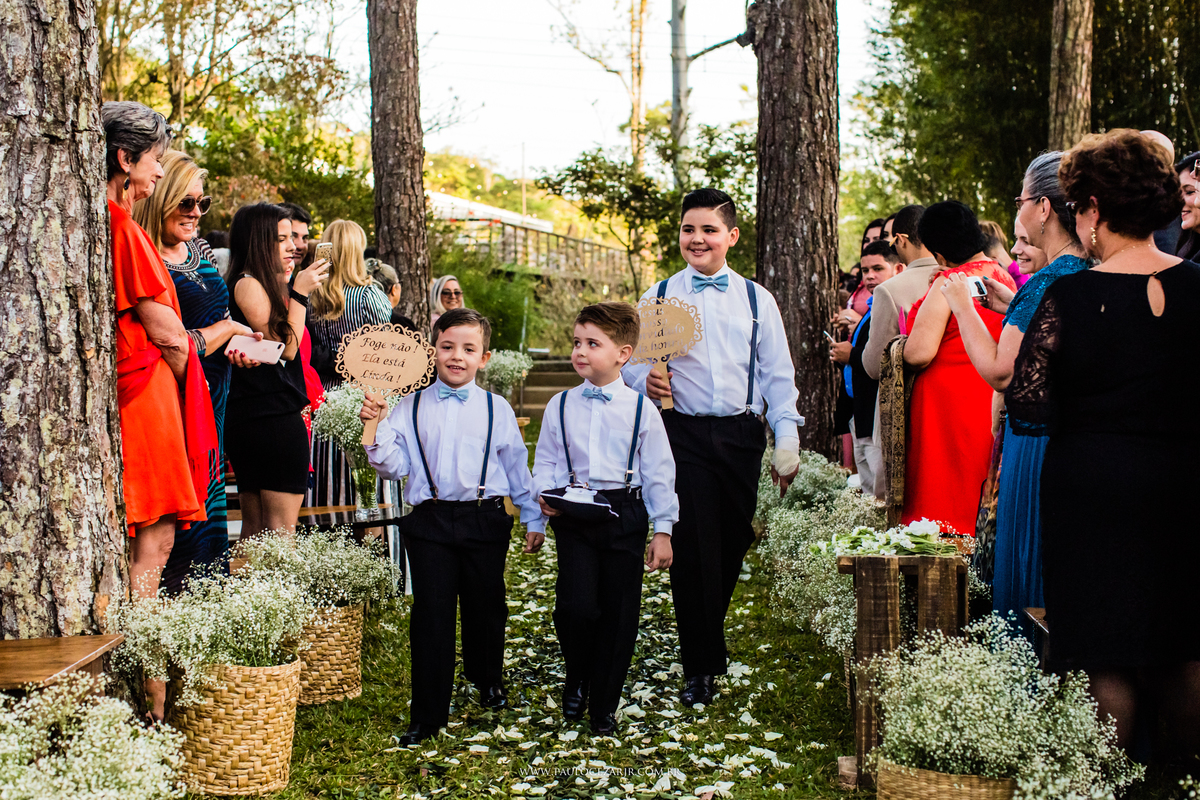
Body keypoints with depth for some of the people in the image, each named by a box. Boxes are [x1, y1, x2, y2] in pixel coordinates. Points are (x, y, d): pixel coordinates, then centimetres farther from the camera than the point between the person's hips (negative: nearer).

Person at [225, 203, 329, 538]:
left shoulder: (263, 285, 18)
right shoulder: (248, 285, -10)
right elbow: (286, 347, -12)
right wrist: (299, 293, -8)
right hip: (275, 414, -10)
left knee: (255, 526, 11)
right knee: (281, 528, -10)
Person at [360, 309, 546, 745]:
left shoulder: (496, 409, 4)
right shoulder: (411, 407, 3)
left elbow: (517, 465, 10)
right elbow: (394, 465, 0)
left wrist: (534, 518, 13)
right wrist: (375, 428, -14)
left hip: (486, 519, 1)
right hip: (430, 521, -1)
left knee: (486, 607, 13)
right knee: (431, 615, -1)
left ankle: (488, 682, 41)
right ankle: (427, 716, 7)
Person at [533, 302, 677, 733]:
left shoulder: (641, 409, -1)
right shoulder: (560, 406, 5)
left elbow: (658, 472, 3)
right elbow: (546, 460, 11)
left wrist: (662, 530, 2)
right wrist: (545, 494, -10)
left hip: (625, 514, 0)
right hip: (574, 517, 1)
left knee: (618, 613, 4)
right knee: (576, 605, -14)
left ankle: (604, 705, 21)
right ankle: (576, 681, 16)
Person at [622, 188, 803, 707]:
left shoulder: (756, 299, 10)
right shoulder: (660, 297, 7)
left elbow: (777, 374, 9)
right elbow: (633, 363, 8)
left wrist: (787, 440, 2)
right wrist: (646, 382, -16)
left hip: (742, 435, 2)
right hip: (685, 435, -2)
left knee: (733, 546, 8)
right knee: (693, 547, -7)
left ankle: (709, 639, 33)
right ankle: (700, 668, 3)